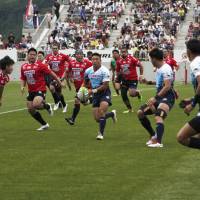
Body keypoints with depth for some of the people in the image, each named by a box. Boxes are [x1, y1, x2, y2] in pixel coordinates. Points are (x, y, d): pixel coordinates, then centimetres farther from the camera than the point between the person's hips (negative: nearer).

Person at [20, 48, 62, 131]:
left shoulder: (40, 65, -10)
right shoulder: (23, 67, 6)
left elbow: (51, 73, -6)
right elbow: (23, 79, 18)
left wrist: (59, 83, -3)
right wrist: (22, 86, -1)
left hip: (40, 90, -6)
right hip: (31, 91, 6)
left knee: (35, 105, -29)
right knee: (30, 109, 3)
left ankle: (47, 106, 6)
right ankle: (44, 124, 20)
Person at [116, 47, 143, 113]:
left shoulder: (132, 59, -15)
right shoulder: (119, 61, 0)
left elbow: (140, 65, -8)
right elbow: (118, 70, 15)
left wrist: (141, 75, -12)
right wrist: (118, 77, 3)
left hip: (133, 79, -5)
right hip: (125, 80, 5)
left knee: (131, 94, -20)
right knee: (123, 94, 1)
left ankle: (137, 93, 19)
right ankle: (129, 109, 18)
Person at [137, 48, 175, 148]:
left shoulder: (166, 69, -15)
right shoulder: (159, 69, 15)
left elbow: (167, 86, -24)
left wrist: (155, 98, -26)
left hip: (167, 98, -10)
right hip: (159, 97, 10)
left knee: (158, 117, -32)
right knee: (140, 113, 8)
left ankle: (158, 142, -47)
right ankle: (153, 136, 16)